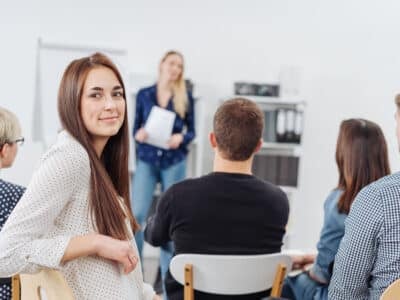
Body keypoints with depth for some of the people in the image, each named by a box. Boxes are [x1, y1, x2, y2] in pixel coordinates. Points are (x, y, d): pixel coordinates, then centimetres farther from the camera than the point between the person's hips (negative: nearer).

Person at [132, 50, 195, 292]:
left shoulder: (186, 98, 3)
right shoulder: (144, 95, 5)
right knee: (137, 213, -7)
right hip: (147, 160, 0)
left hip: (174, 162, 0)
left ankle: (168, 271, 16)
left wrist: (181, 138, -16)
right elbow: (136, 127, 8)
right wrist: (138, 134, -14)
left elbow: (191, 131, 5)